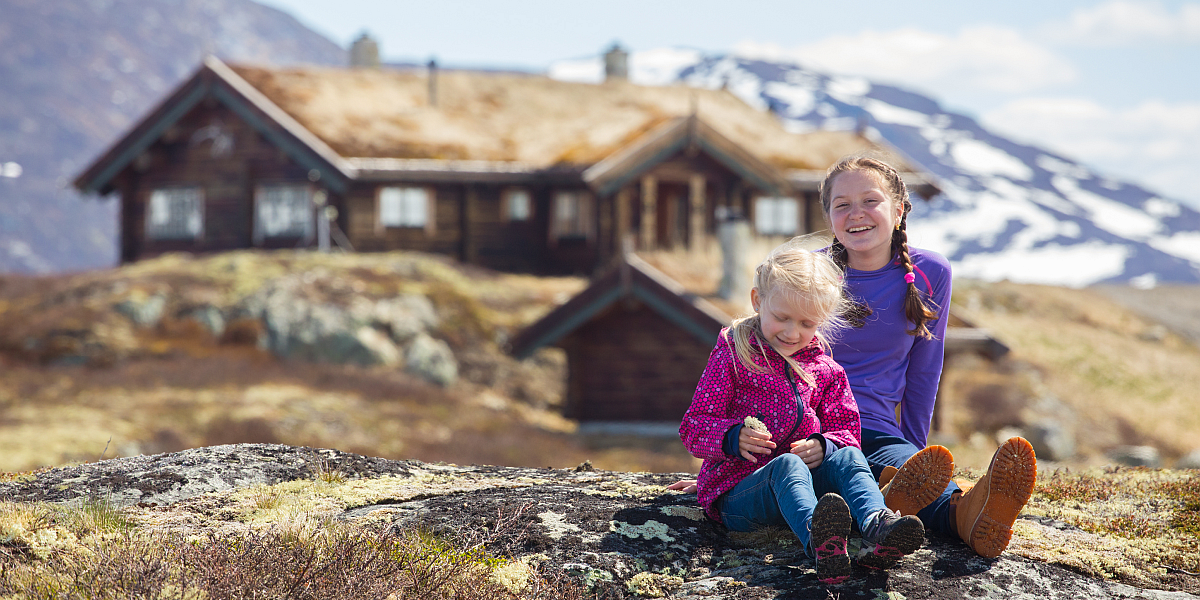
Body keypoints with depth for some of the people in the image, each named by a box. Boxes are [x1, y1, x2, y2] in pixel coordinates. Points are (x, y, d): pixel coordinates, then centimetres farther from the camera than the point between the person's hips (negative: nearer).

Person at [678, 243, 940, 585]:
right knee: (787, 465, -36)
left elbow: (845, 430, 15)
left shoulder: (825, 371, 16)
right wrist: (734, 438, -24)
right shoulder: (732, 356, 3)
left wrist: (823, 446, -11)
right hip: (737, 490, -4)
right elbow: (694, 429, -1)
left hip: (806, 476, 5)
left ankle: (877, 527, -55)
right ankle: (817, 540, -70)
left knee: (848, 456, -23)